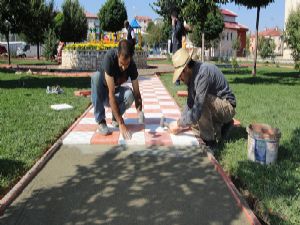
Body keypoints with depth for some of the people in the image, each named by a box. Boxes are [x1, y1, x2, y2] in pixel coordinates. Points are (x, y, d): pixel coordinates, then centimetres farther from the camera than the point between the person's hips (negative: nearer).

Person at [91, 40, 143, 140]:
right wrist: (121, 124, -42)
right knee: (96, 76, -35)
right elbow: (111, 94, -37)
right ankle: (101, 122, -25)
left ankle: (115, 118, -2)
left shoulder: (132, 65, -21)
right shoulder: (110, 57, -33)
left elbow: (136, 92, -19)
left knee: (129, 95, -32)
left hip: (116, 91, 2)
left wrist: (140, 112, -40)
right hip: (102, 94, -1)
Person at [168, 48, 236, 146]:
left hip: (227, 108, -9)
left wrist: (179, 124, -23)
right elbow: (190, 102, 6)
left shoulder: (203, 73, -30)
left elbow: (198, 107, -33)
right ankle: (221, 124, 20)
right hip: (216, 106, 9)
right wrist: (181, 122, -4)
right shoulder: (192, 74, -2)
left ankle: (208, 139, -17)